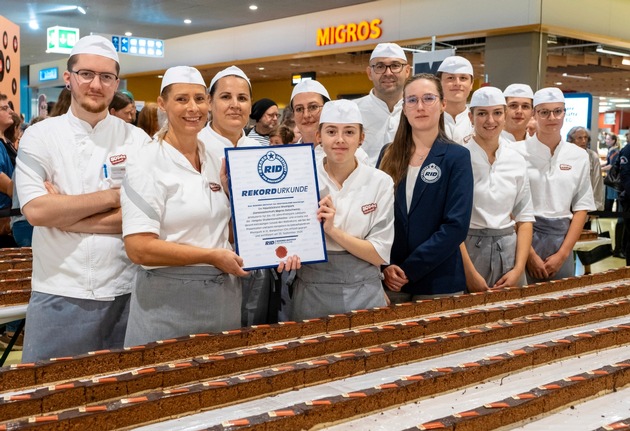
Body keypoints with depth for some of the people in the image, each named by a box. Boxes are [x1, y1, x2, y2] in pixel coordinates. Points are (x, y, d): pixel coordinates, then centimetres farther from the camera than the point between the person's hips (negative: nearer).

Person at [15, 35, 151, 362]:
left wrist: (63, 215, -12)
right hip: (58, 294, -1)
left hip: (124, 293, 1)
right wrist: (114, 196, -11)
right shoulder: (40, 136, 0)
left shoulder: (137, 140, 2)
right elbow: (35, 210, -12)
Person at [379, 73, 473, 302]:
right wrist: (385, 266, -10)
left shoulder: (457, 157, -4)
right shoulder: (390, 155, 5)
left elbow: (456, 225, -13)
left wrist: (409, 270, -16)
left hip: (437, 282, -3)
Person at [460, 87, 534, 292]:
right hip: (468, 249, -4)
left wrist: (519, 269, -3)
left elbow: (525, 218, 8)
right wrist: (470, 272, -13)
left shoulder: (517, 160, 6)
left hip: (509, 251, 4)